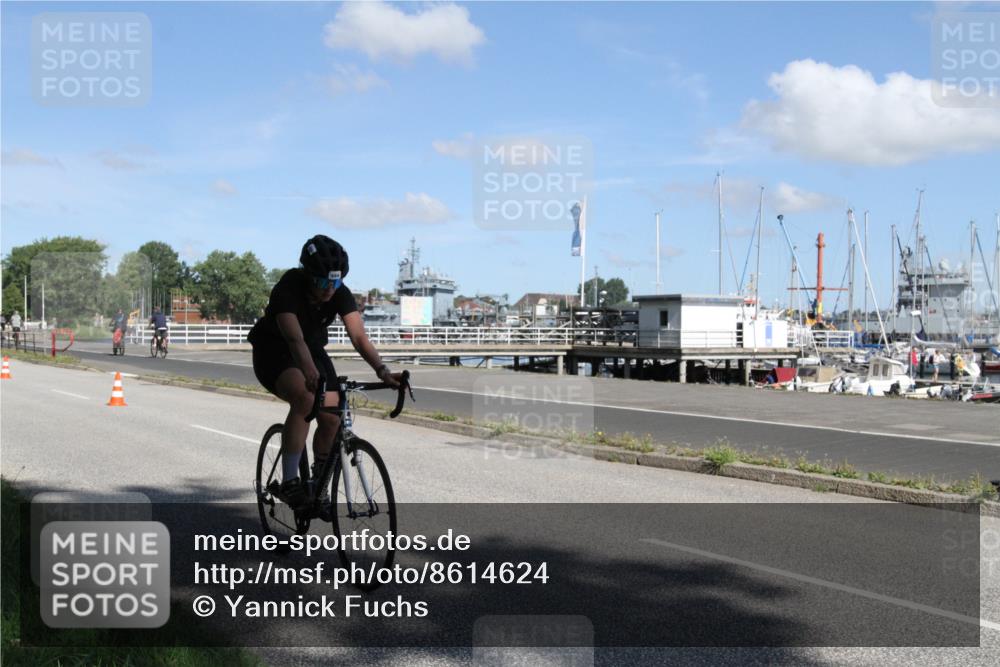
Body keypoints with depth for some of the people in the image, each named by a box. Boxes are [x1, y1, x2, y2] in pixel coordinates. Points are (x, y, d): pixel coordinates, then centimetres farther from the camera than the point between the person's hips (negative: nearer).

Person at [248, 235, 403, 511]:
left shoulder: (340, 294, -17)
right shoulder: (287, 290, -30)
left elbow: (359, 336, -26)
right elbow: (294, 339, -44)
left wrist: (382, 371, -42)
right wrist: (310, 374, -61)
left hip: (313, 350, 5)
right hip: (274, 352, -5)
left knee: (332, 418, -10)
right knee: (305, 398, -34)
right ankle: (289, 482, -27)